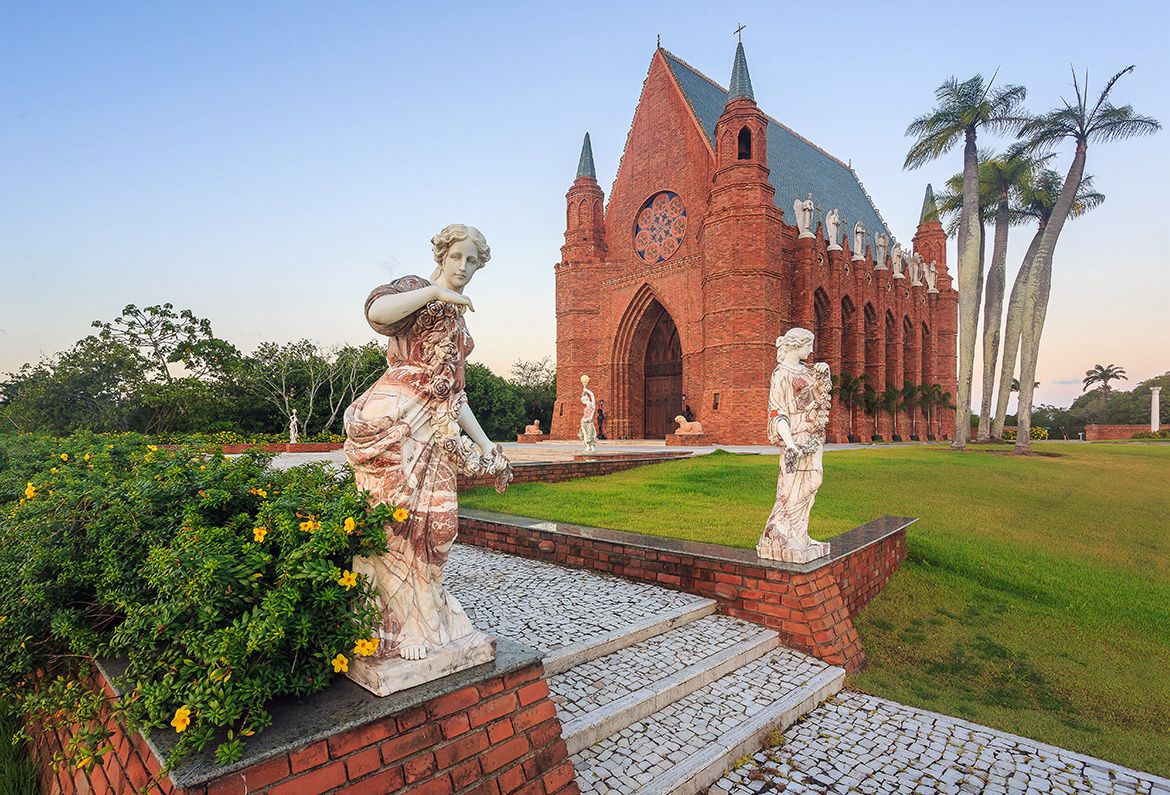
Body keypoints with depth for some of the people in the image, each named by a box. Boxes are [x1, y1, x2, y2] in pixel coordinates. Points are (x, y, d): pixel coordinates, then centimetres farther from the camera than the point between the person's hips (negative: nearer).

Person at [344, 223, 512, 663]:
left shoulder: (457, 320, 25)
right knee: (395, 515, -8)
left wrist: (484, 443, 19)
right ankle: (395, 624, 2)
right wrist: (436, 290, -15)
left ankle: (423, 613, 18)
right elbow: (376, 311, -19)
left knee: (435, 519, 5)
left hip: (433, 426, 7)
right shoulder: (416, 288, 6)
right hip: (395, 416, -7)